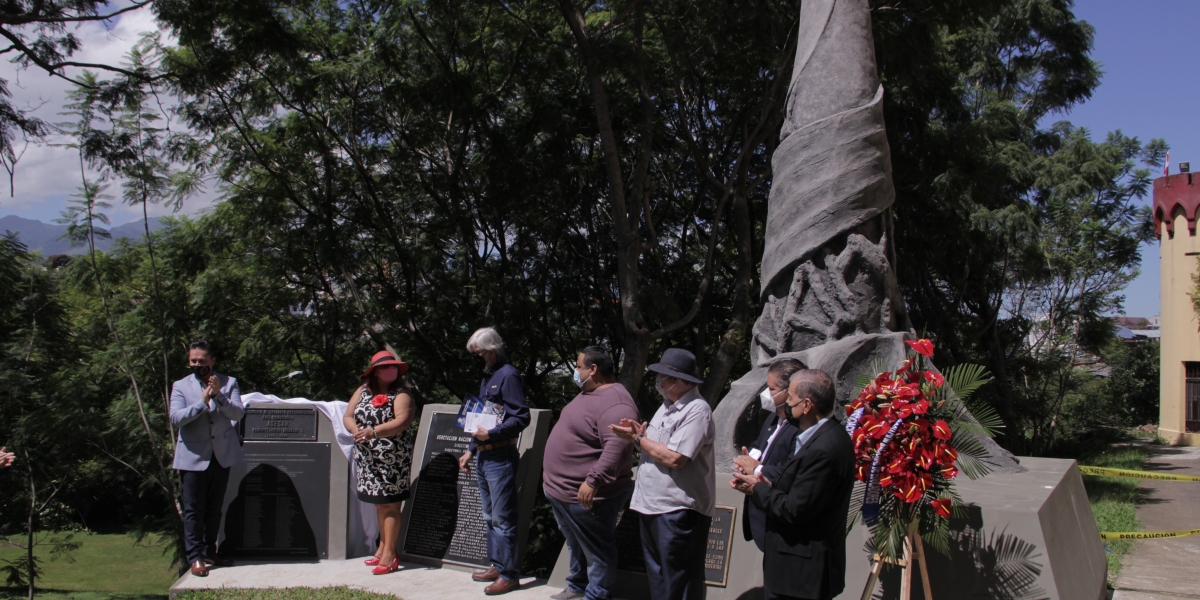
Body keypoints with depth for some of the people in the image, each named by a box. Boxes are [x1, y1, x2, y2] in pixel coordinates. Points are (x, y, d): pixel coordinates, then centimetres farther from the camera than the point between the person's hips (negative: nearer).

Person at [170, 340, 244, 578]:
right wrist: (202, 402, -23)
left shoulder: (229, 383, 3)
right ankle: (195, 556, 6)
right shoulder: (180, 386, 0)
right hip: (193, 456, -2)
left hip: (222, 455, 2)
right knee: (193, 509, 0)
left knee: (214, 507, 13)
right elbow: (176, 418, -13)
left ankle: (209, 551, 24)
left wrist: (219, 395, -24)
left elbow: (238, 413, -10)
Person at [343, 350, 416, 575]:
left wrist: (373, 432, -27)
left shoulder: (401, 394, -7)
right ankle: (383, 546, 24)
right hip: (368, 458, 5)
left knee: (390, 505, -2)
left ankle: (389, 553, 3)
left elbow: (402, 421, -21)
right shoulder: (363, 391, 9)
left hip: (393, 459, -5)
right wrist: (355, 430, -14)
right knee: (379, 504, 13)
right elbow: (348, 416, 9)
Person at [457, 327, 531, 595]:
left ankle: (509, 575, 0)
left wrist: (491, 435, -23)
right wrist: (471, 450, 20)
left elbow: (521, 418, -20)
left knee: (503, 519, -5)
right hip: (483, 456, 10)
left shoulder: (508, 376, -13)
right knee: (490, 517, 16)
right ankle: (497, 566, 25)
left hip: (500, 457, -10)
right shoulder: (487, 377, 17)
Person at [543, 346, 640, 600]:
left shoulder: (614, 402, -23)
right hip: (561, 490, 11)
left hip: (587, 496, -11)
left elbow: (617, 446, -34)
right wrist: (554, 479, 28)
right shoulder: (588, 393, 12)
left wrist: (593, 480, -37)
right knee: (575, 544, 24)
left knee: (596, 550, 4)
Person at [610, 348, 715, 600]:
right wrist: (639, 435, 0)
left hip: (678, 510, -10)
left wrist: (639, 439, -12)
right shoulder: (667, 406, 14)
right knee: (657, 579, 19)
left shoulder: (697, 410, -16)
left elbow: (674, 458, -24)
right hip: (652, 505, 10)